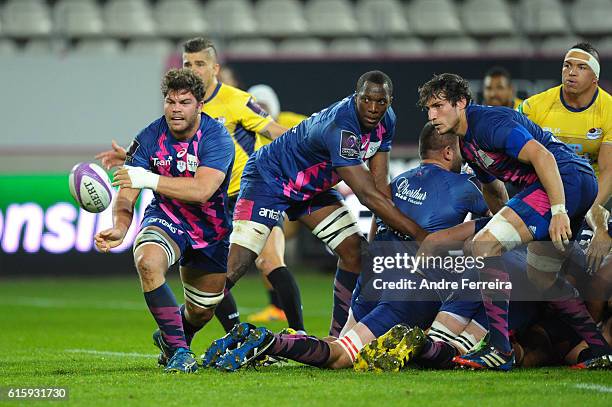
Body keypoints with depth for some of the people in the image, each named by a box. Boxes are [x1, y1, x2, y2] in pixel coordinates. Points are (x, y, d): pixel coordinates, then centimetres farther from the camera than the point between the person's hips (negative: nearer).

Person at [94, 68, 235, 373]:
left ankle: (168, 336, 51)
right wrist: (120, 228, -36)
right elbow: (126, 196, -15)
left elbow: (202, 190, -38)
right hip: (166, 219, 0)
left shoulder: (216, 138, -24)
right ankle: (178, 351, -25)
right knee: (147, 261, -35)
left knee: (201, 313, 13)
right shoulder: (149, 139, -15)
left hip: (211, 230, 0)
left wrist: (149, 179, -44)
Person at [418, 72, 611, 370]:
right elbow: (493, 189, 33)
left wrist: (558, 211, -28)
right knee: (540, 276, 23)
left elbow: (542, 156, -23)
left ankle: (500, 351, -20)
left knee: (484, 246, -17)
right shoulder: (466, 142, 19)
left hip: (568, 178, -11)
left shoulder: (489, 122, -13)